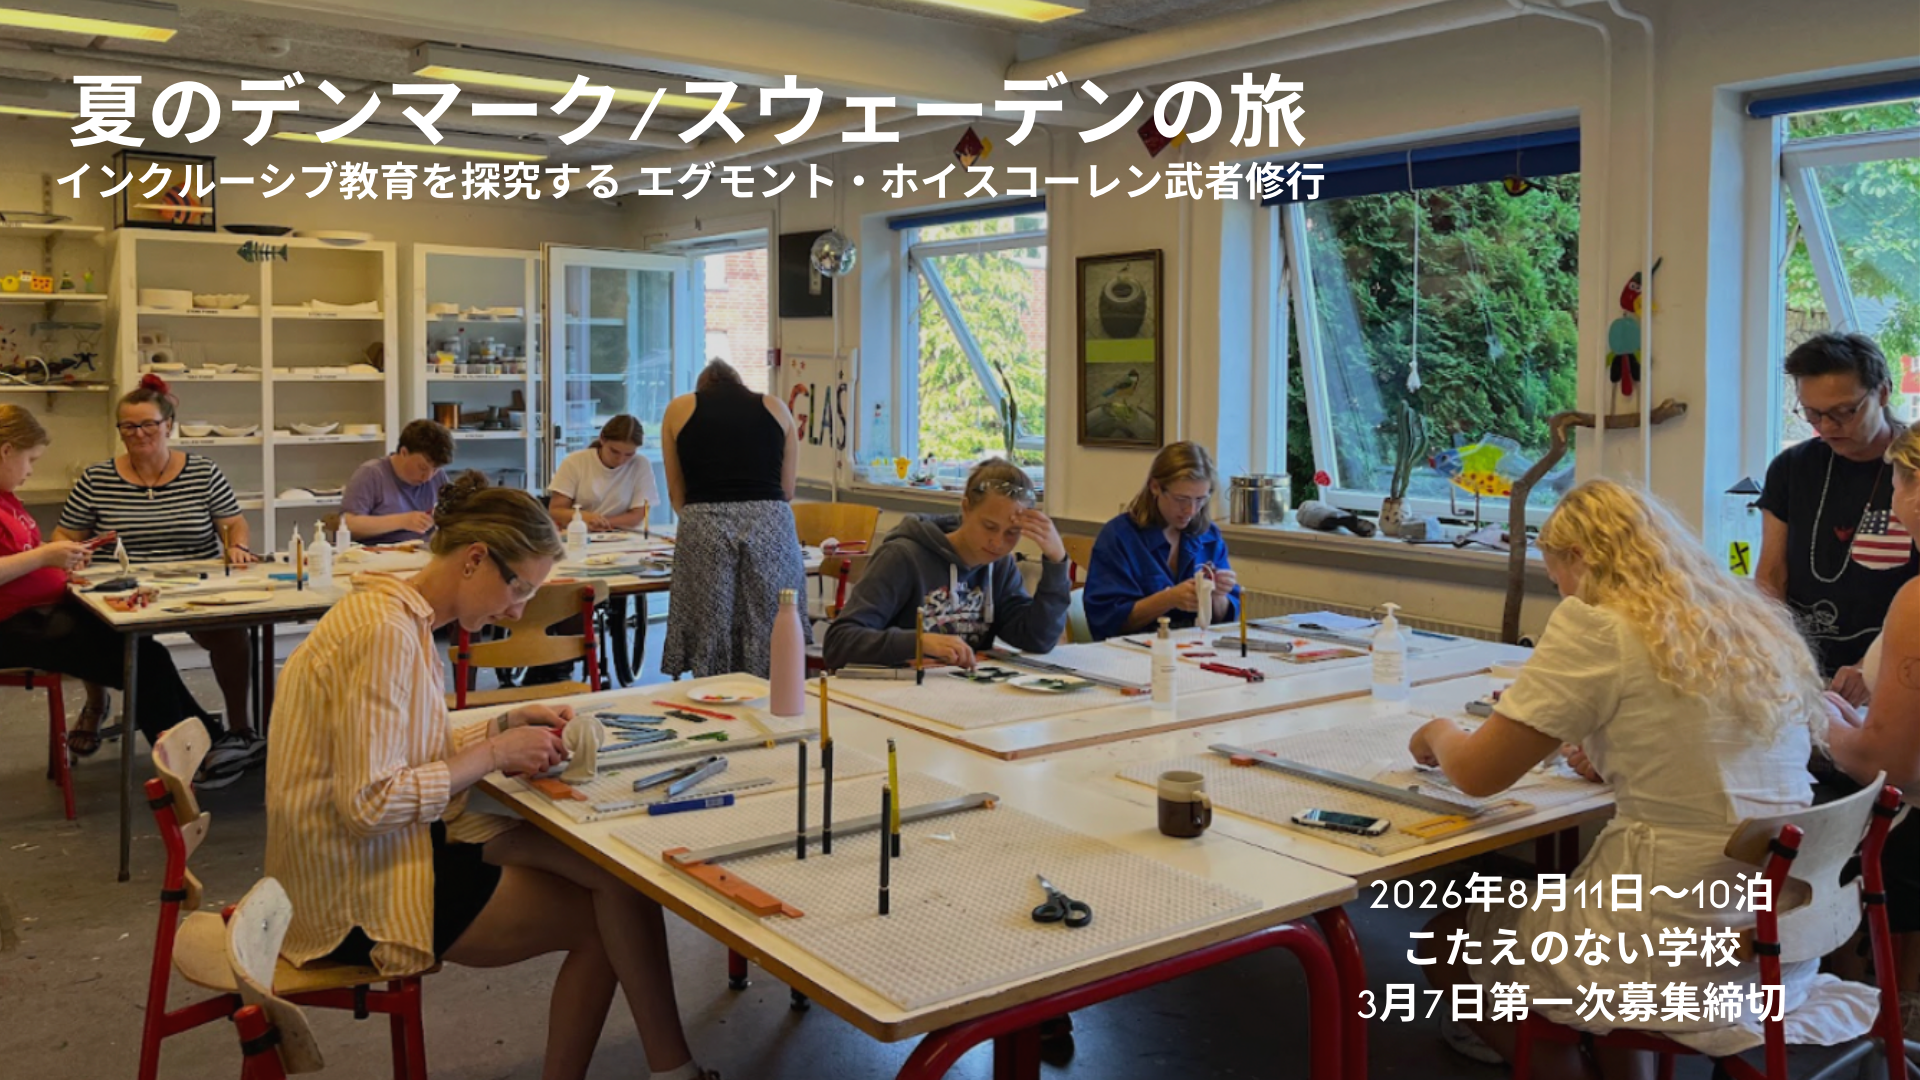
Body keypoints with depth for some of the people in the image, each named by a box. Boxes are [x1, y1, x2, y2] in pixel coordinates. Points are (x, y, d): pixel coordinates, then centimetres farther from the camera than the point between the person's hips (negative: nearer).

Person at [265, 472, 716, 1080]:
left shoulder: (406, 618, 8)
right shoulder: (385, 634, -22)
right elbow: (367, 804, -26)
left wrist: (505, 726, 2)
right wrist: (495, 753, -19)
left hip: (395, 849, 9)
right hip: (361, 896, -9)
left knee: (612, 865, -5)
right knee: (617, 903, -9)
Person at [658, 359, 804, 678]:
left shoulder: (679, 409, 18)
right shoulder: (775, 407, 19)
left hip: (703, 529, 0)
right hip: (771, 526, 1)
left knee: (709, 655, 4)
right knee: (772, 652, 6)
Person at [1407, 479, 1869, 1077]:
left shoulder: (1595, 626, -14)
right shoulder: (1762, 624, 7)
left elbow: (1477, 774, -8)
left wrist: (1441, 733, 13)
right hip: (1788, 937, 8)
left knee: (1448, 940, 16)